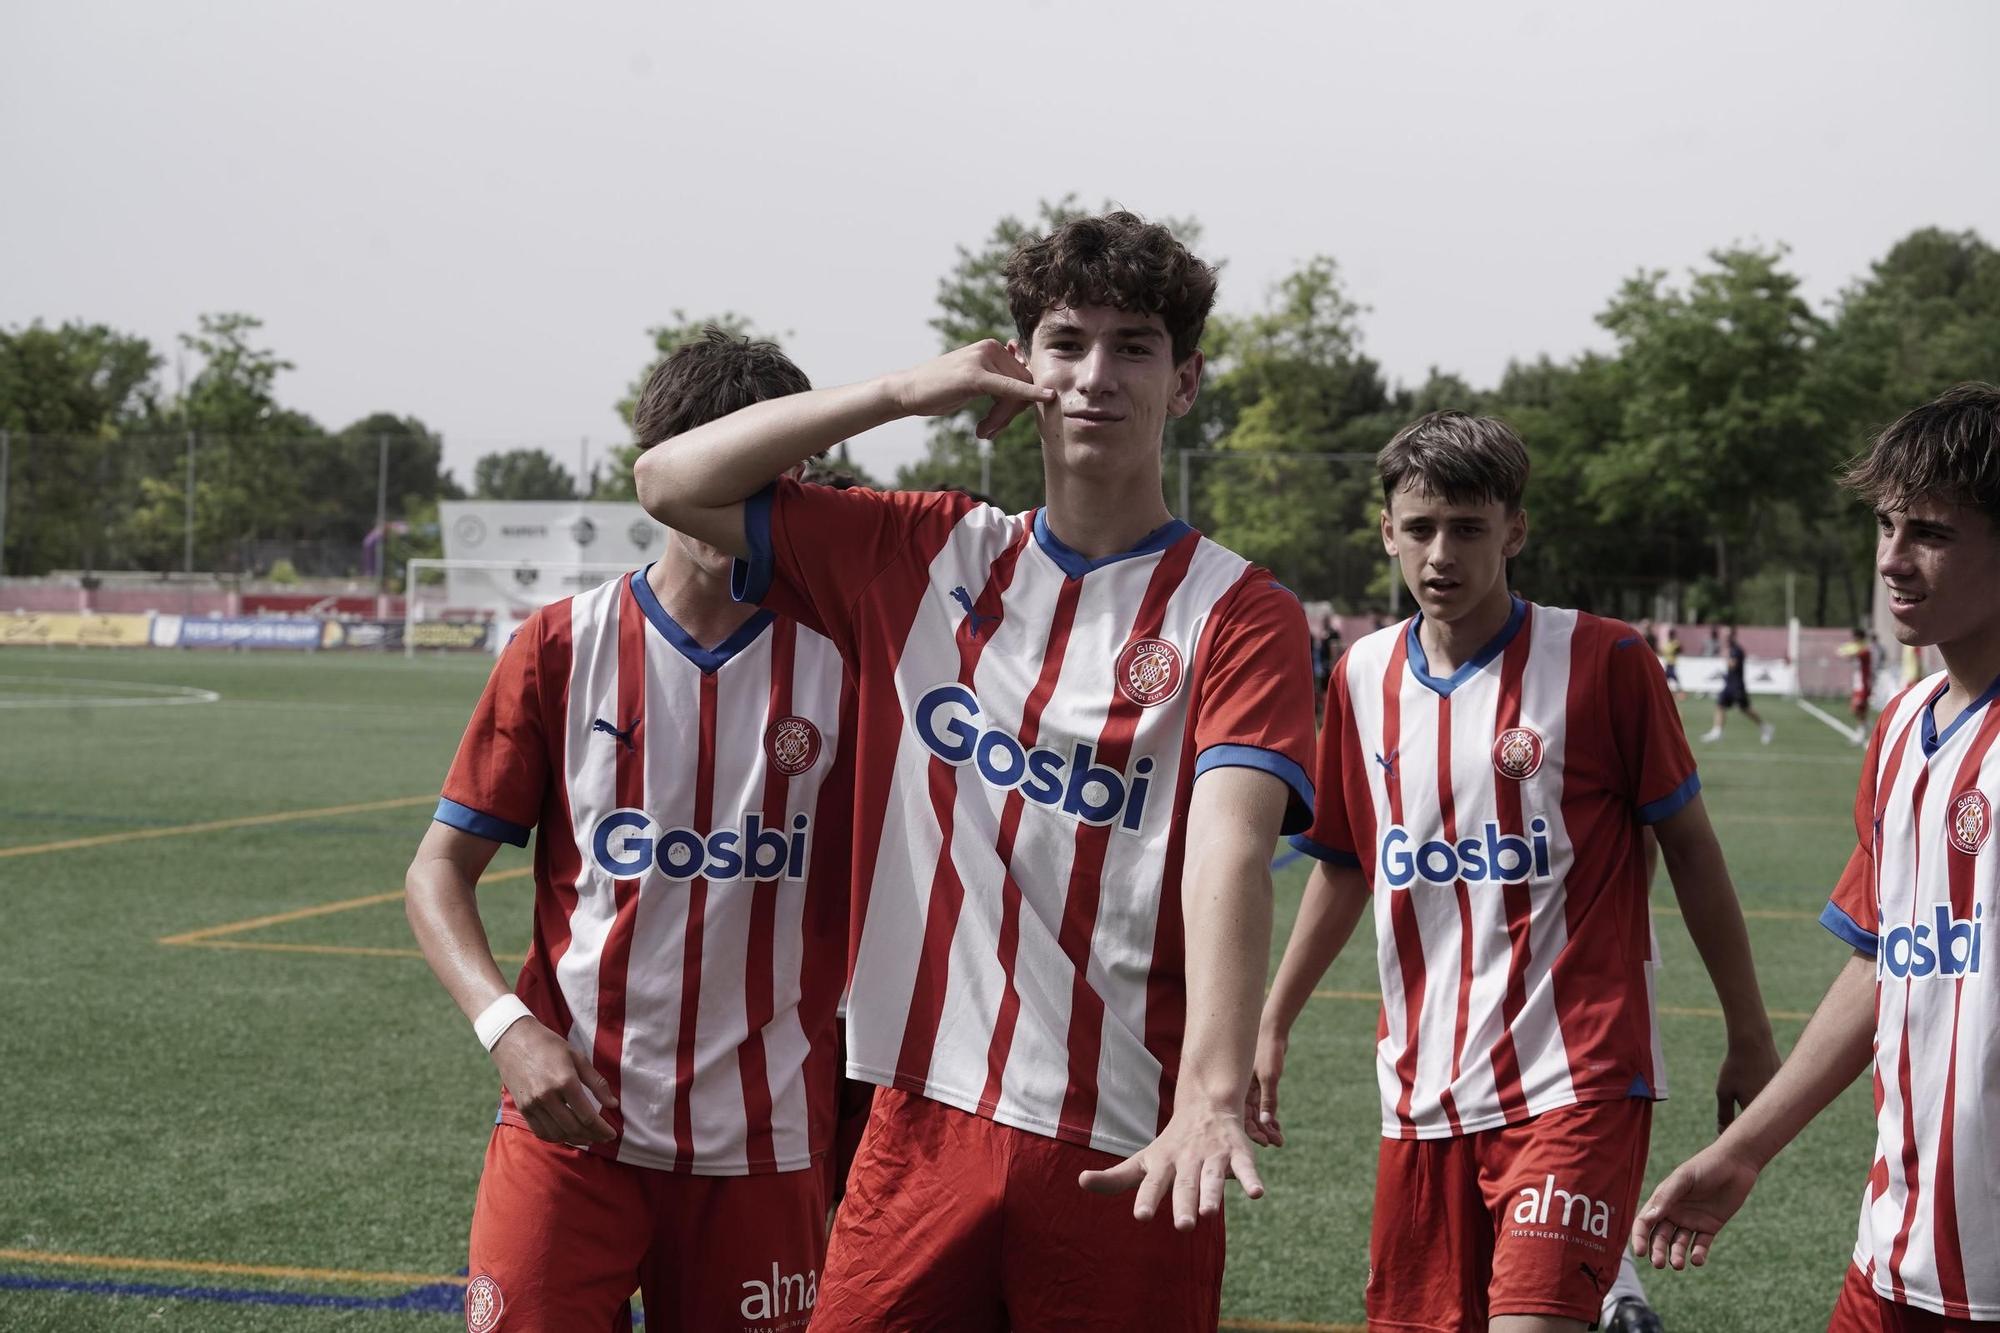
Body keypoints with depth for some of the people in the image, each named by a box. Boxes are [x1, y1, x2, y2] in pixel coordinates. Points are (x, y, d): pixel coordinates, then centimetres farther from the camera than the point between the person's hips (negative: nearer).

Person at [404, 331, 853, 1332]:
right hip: (571, 1127, 0)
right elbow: (439, 871, 4)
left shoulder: (838, 658, 1)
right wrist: (506, 1024, -13)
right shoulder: (562, 647, 1)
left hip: (765, 1140, 0)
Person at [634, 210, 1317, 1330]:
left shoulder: (1240, 615, -3)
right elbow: (675, 484, 11)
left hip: (1127, 1155, -3)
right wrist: (905, 392, 2)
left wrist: (1213, 1091, -33)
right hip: (926, 1116, 3)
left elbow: (1230, 849, -18)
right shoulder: (928, 557, 10)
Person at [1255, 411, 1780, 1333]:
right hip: (1424, 1088, 5)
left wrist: (1749, 1038, 2)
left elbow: (1689, 847, 1)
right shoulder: (1362, 677, 6)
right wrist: (1272, 1026, 20)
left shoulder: (1603, 662, -6)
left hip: (1573, 1078, -5)